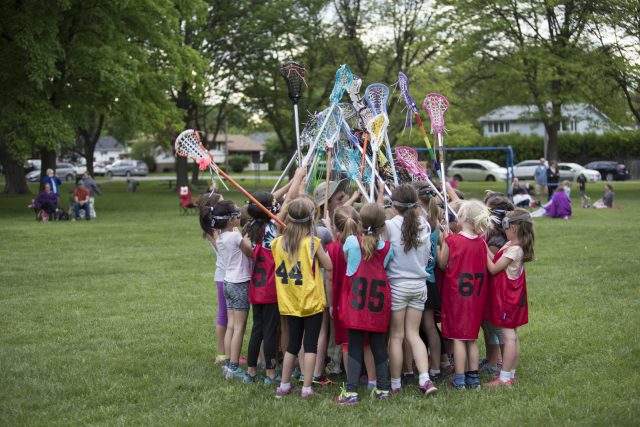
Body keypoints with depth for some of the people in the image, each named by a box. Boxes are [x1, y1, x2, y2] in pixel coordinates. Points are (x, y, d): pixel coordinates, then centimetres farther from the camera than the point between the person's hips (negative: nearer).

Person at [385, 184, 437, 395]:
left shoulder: (390, 225, -13)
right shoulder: (424, 225, 2)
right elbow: (427, 256, 10)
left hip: (397, 284, -4)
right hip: (419, 284, 4)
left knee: (396, 336, 6)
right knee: (413, 334, 10)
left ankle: (396, 383, 12)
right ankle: (425, 378, -3)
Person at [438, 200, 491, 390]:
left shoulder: (451, 241, -13)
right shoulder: (481, 243, -1)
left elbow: (442, 264, -1)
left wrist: (440, 242, 11)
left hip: (456, 293, -4)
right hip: (476, 296, 4)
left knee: (458, 337, 3)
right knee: (472, 338, 13)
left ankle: (459, 379, 4)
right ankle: (473, 377, 16)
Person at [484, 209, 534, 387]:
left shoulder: (513, 249, -20)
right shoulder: (511, 246, 9)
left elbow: (493, 268, -18)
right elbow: (496, 261, 6)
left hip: (507, 297, -10)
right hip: (512, 297, 10)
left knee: (508, 335, -7)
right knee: (512, 335, 13)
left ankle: (505, 377, -4)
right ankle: (511, 373, 21)